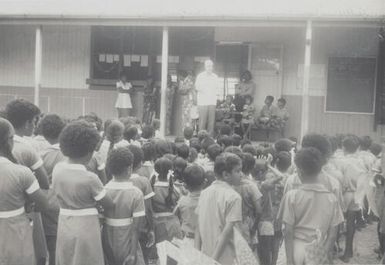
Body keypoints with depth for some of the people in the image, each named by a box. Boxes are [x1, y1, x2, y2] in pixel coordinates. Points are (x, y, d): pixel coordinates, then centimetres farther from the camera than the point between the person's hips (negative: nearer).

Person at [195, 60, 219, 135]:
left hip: (212, 102, 3)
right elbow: (196, 87, 5)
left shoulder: (215, 77, 12)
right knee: (202, 120, -6)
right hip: (202, 101, -3)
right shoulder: (200, 76, 3)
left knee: (211, 120, 0)